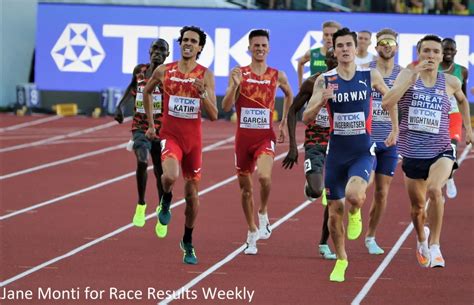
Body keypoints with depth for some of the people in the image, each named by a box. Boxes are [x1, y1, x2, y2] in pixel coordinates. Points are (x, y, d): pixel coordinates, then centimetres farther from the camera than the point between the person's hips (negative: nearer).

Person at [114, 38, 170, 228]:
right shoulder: (139, 71, 2)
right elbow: (132, 88, 21)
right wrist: (120, 106, 10)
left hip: (160, 129, -1)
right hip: (140, 126, 1)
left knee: (160, 172, 8)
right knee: (142, 161, -23)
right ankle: (141, 205, -3)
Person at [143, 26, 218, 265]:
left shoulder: (205, 76, -4)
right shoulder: (164, 71, -2)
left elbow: (213, 116, -8)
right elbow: (147, 92, 19)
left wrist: (202, 94, -25)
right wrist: (151, 124, 16)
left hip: (193, 139, 1)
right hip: (170, 135, -1)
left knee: (192, 193, 10)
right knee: (170, 176, -31)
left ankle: (188, 243, 29)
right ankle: (165, 203, 4)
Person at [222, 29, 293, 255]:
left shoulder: (277, 76, 1)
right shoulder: (238, 74, -3)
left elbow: (289, 95, 22)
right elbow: (226, 107, -9)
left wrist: (284, 122, 17)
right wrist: (235, 85, -24)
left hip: (265, 137, -1)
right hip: (243, 136, 1)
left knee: (264, 176, -27)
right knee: (245, 187, 9)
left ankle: (263, 213, 1)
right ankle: (252, 233, 24)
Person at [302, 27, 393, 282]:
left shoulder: (371, 76, -3)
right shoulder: (325, 80, -4)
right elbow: (306, 118, -7)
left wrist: (395, 130, 10)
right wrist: (322, 101, -24)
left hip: (363, 151, -2)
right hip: (336, 152, 2)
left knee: (354, 195, -30)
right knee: (334, 212, 6)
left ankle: (355, 214, 8)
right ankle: (341, 260, 28)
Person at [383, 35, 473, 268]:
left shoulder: (450, 82, 2)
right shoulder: (407, 75, -3)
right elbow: (387, 103, -20)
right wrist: (412, 78, -22)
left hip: (440, 152, -1)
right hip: (412, 153, 1)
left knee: (434, 190, -31)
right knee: (417, 207, 15)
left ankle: (434, 245, -18)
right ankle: (421, 239, 48)